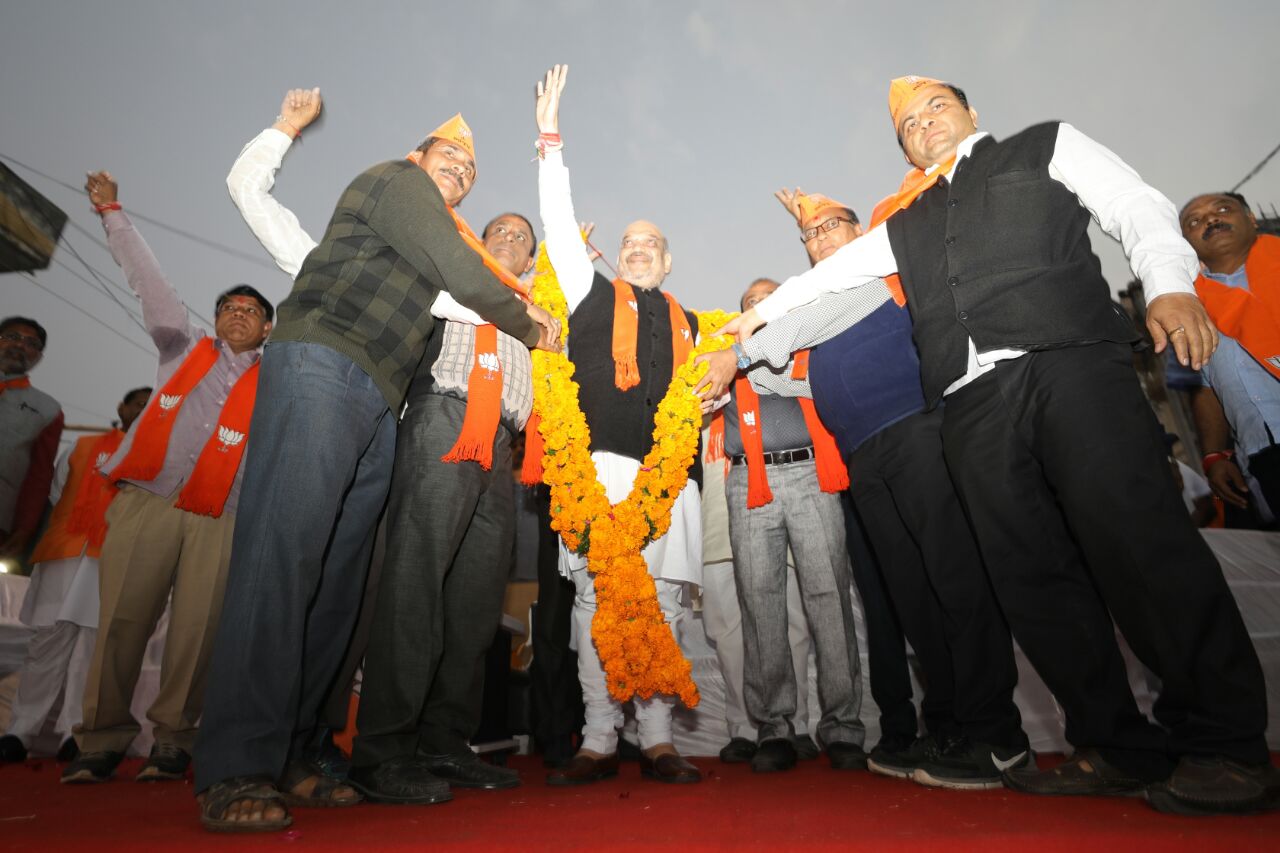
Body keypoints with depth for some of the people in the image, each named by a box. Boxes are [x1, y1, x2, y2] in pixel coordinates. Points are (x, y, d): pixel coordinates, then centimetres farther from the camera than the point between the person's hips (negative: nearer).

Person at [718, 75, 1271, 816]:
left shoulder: (1044, 148, 20)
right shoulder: (906, 223, 29)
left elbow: (1142, 212, 10)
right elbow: (832, 270, 34)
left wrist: (1170, 285, -9)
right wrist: (764, 311, 35)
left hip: (1069, 365, -3)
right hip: (973, 402, 4)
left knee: (1137, 540, -14)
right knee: (1030, 573, -4)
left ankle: (1225, 746, 1)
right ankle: (1121, 748, 5)